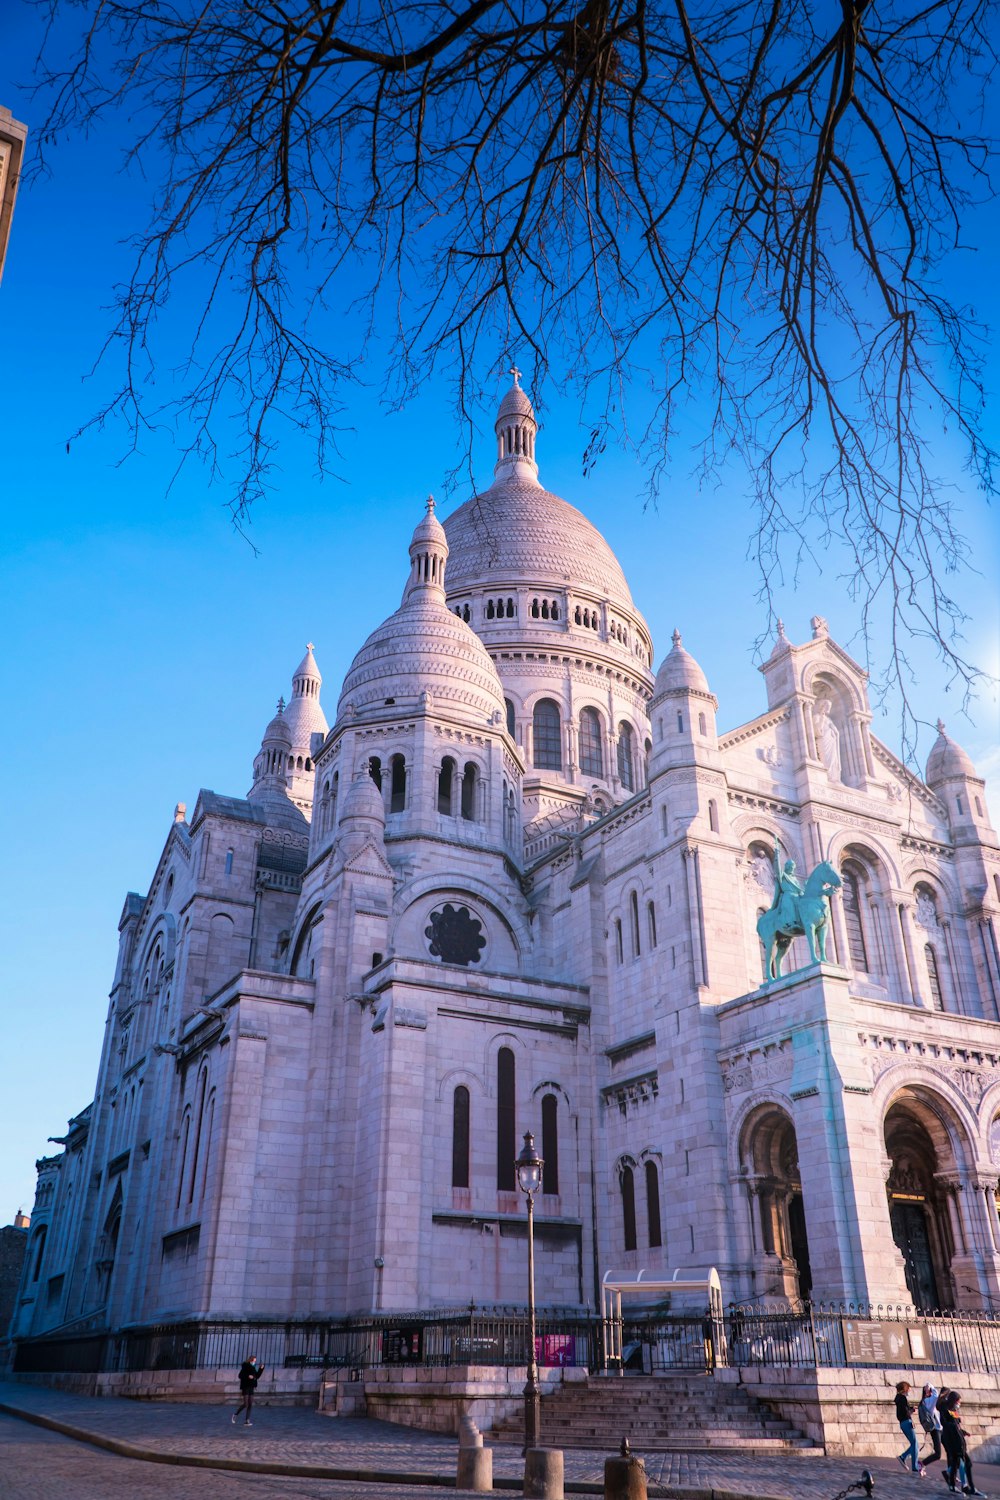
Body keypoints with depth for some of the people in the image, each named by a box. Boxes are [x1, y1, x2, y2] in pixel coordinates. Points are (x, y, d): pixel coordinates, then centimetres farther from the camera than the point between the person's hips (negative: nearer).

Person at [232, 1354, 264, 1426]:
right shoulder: (245, 1367, -9)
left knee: (250, 1405, 1)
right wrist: (248, 1376, -28)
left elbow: (257, 1376, 15)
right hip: (245, 1387, -7)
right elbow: (240, 1375, -17)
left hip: (251, 1387, 7)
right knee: (245, 1404, -7)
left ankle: (247, 1421, 5)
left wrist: (261, 1369, 6)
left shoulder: (253, 1368, 12)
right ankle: (235, 1414, 18)